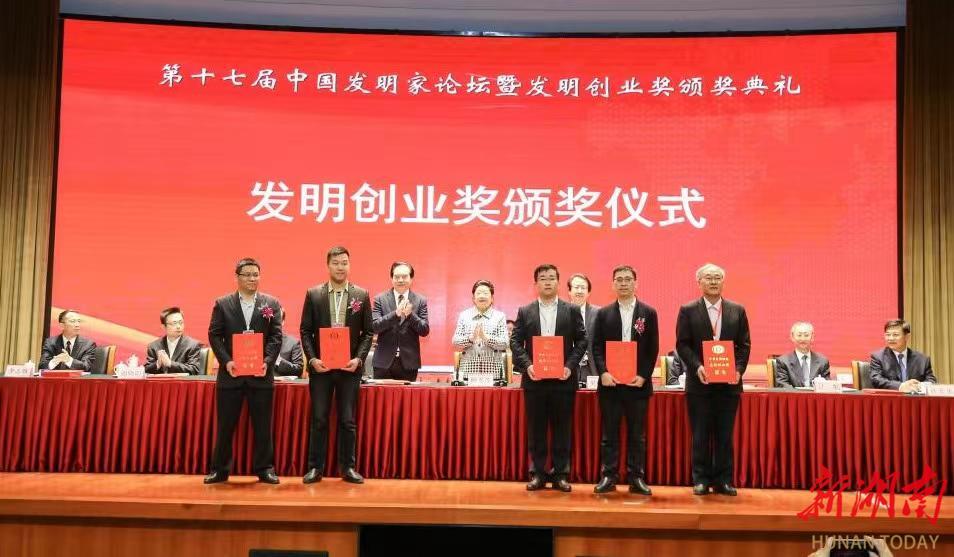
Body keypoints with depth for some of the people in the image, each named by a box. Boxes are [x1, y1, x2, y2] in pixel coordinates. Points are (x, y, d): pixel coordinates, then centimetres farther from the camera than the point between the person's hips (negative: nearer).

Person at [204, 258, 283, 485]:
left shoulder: (271, 304, 6)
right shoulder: (222, 304, 5)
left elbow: (276, 337, 1)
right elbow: (214, 336, 1)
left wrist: (267, 361, -13)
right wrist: (226, 361, -12)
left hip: (261, 374, 0)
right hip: (231, 373, 0)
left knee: (263, 425, 5)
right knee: (225, 425, 5)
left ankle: (264, 469, 15)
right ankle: (220, 469, 16)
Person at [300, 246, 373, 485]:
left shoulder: (362, 295, 3)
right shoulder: (313, 294, 3)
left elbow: (368, 332, 4)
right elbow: (305, 331, 3)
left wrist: (358, 359, -9)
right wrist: (312, 359, -9)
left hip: (350, 366, 0)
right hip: (320, 366, 0)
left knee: (348, 420, 6)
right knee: (318, 419, 5)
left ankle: (347, 467, 14)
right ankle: (315, 467, 14)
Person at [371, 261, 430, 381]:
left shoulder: (420, 301, 5)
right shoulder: (380, 299, 4)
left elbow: (425, 330, -1)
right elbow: (374, 326, -7)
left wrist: (410, 314, -17)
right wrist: (396, 313, -20)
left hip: (409, 363, 0)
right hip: (384, 362, 0)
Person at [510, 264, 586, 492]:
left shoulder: (572, 310, 6)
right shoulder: (524, 312, 7)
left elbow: (581, 341, 3)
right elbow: (515, 341, 3)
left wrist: (570, 365, -10)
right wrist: (527, 365, -11)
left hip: (563, 378, 0)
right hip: (534, 379, 1)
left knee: (562, 428, 4)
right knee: (536, 429, 5)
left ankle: (560, 474, 12)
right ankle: (538, 473, 13)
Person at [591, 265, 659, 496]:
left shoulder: (649, 313, 5)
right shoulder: (603, 313, 7)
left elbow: (653, 349, 3)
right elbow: (596, 347, 4)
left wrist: (643, 376, -8)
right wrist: (603, 372, -10)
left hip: (638, 382, 0)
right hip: (610, 382, 1)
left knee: (637, 434, 5)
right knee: (609, 433, 4)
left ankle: (636, 478, 12)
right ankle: (608, 476, 11)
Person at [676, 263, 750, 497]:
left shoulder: (737, 311, 8)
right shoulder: (688, 310, 2)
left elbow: (744, 345, 7)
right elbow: (682, 344, -2)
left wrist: (739, 369, -8)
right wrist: (697, 367, -15)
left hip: (729, 382, 2)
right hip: (699, 381, -2)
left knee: (725, 435, 6)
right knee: (701, 434, 4)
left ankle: (723, 480, 15)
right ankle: (701, 479, 12)